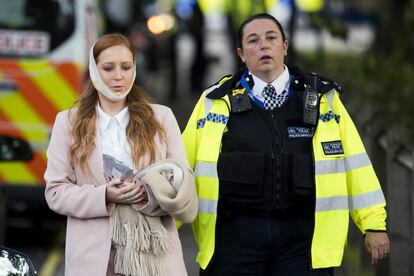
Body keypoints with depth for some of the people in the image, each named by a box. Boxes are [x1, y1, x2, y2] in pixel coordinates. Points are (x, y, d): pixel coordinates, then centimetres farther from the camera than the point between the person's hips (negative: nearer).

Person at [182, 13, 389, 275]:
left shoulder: (323, 98, 7)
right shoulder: (216, 102, 5)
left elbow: (354, 162, 6)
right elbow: (185, 164, 8)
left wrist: (374, 223, 2)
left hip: (302, 236, 0)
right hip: (235, 234, 0)